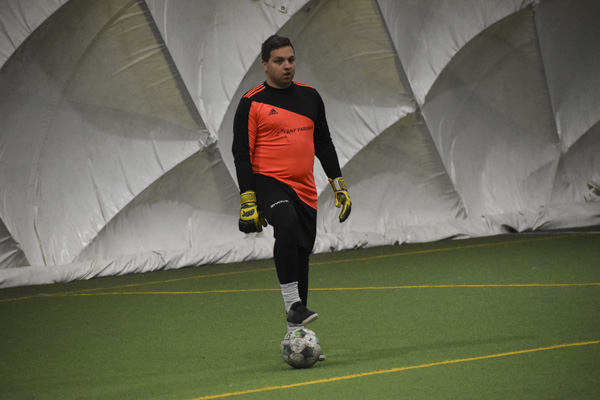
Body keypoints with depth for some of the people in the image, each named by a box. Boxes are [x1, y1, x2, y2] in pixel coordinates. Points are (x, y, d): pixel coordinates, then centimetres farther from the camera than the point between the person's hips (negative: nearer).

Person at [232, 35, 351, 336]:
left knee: (301, 258, 7)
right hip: (268, 184, -6)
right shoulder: (251, 103, -3)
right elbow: (241, 153, -5)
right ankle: (293, 305, -32)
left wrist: (339, 185, 15)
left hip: (304, 190, 6)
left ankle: (295, 331, 15)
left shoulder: (309, 97, 13)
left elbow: (323, 144, 20)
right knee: (287, 226, -34)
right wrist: (248, 201, -12)